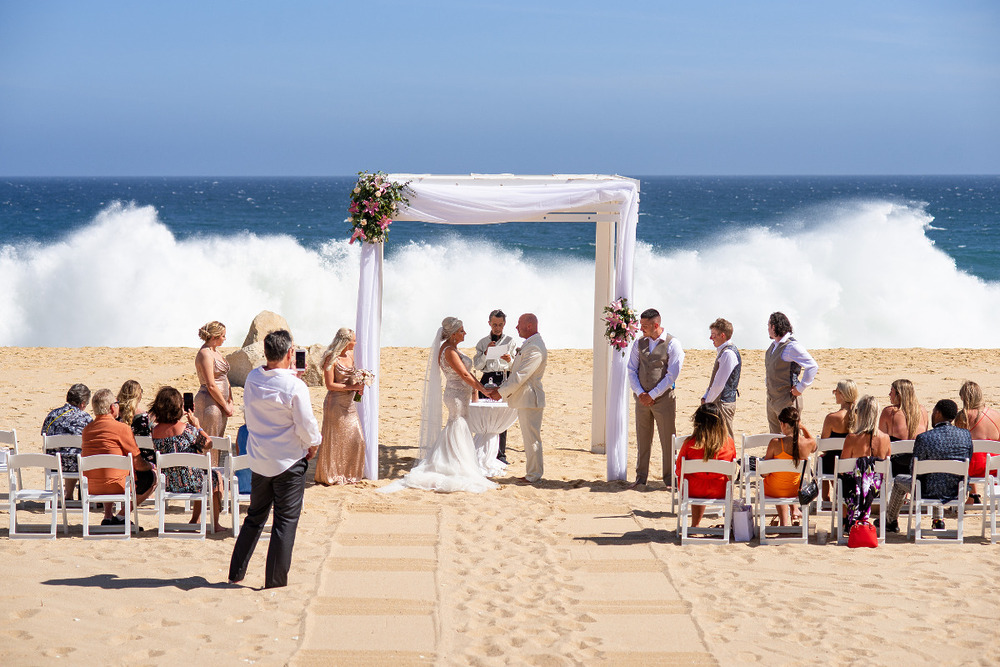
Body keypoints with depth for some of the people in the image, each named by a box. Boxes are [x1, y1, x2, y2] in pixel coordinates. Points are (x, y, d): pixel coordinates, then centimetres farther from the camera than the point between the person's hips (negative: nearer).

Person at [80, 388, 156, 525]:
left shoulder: (87, 429, 8)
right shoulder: (121, 428, -12)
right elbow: (138, 464, -8)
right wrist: (151, 466, 17)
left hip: (89, 487, 7)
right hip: (114, 486, -7)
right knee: (151, 478, 13)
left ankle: (108, 516, 26)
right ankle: (121, 516, 8)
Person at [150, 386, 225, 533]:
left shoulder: (155, 431, -7)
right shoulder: (187, 429, -20)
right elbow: (208, 444, -6)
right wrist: (197, 425, 4)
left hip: (168, 485, 6)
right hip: (190, 483, -6)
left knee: (201, 478, 36)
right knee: (215, 477, 28)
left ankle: (196, 519, 43)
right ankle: (215, 523, 29)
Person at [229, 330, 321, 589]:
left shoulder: (252, 378, -3)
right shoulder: (295, 387, -20)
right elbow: (307, 427, -17)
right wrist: (313, 446, 5)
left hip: (258, 460, 6)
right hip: (289, 461, -6)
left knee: (255, 517, 19)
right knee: (286, 521, 4)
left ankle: (236, 573, 24)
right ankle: (276, 580, 6)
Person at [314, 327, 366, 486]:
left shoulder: (350, 355, 9)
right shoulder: (331, 359, -14)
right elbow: (330, 385, -16)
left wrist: (357, 387, 3)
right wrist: (351, 387, -19)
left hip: (349, 403, 7)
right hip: (335, 403, -7)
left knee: (356, 440, 7)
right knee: (333, 441, 1)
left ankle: (348, 474, 21)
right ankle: (328, 476, 14)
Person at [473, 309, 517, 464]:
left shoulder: (510, 342, 10)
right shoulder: (482, 343, 15)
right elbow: (477, 365, 9)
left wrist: (510, 360, -15)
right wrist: (486, 353, -6)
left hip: (504, 380, -1)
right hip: (487, 380, 1)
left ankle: (501, 454, -2)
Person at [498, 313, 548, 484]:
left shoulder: (535, 348, -19)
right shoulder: (529, 344, 16)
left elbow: (521, 376, -22)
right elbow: (516, 373, 20)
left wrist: (501, 392, -17)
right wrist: (500, 388, 11)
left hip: (530, 399, -11)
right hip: (524, 399, 11)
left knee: (531, 438, -4)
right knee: (529, 438, 16)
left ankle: (533, 475, 2)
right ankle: (533, 472, 23)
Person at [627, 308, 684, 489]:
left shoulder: (672, 344, -6)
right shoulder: (639, 343, 9)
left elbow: (672, 375, -10)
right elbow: (632, 370, 10)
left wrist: (652, 395, -11)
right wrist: (640, 393, -4)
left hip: (663, 398, -4)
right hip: (642, 398, 4)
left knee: (668, 439, -1)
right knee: (642, 439, 6)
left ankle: (670, 478, 6)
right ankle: (641, 477, 13)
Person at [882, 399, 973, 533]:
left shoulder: (924, 438, -19)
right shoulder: (966, 435, -7)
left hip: (930, 493, -4)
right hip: (958, 492, 4)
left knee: (900, 480, 27)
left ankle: (891, 521, 46)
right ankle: (939, 520, 41)